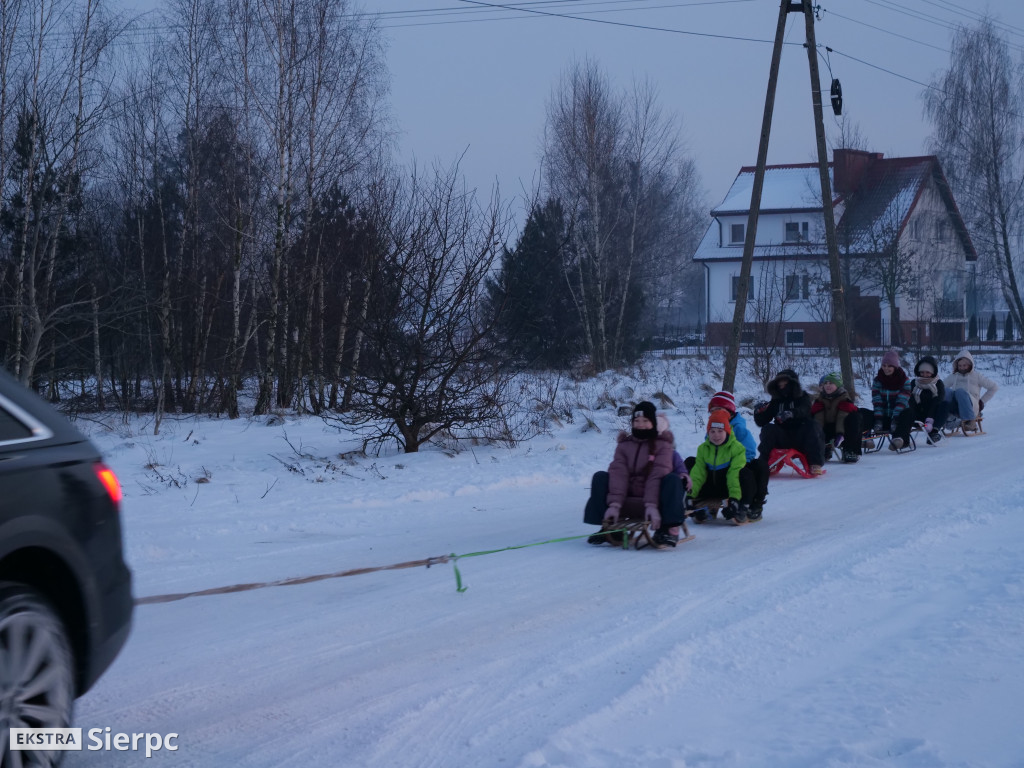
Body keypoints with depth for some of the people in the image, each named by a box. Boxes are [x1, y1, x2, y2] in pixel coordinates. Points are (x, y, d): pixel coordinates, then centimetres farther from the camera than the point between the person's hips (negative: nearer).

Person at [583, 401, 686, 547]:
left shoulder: (662, 444, -1)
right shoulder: (624, 444, 8)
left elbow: (658, 475, -16)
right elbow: (618, 473, -8)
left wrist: (652, 505, -30)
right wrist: (614, 504, -23)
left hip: (655, 495, -3)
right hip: (628, 496, 3)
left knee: (673, 479, -30)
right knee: (600, 477, -14)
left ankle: (670, 529, -33)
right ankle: (609, 527, -15)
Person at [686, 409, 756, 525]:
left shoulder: (737, 447, -12)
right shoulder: (703, 448, 1)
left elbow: (734, 474, -23)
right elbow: (698, 473, -4)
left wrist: (734, 497, -32)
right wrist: (690, 495, -17)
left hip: (731, 486, -4)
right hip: (712, 487, 4)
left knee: (745, 475, -34)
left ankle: (743, 510, -21)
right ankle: (700, 507, 4)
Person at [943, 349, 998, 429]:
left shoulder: (976, 376, 17)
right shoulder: (953, 376, 25)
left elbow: (994, 387, 19)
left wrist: (982, 401, 12)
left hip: (971, 407, -2)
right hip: (955, 409, 2)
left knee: (960, 391, -35)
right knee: (946, 390, -27)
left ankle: (970, 420, -43)